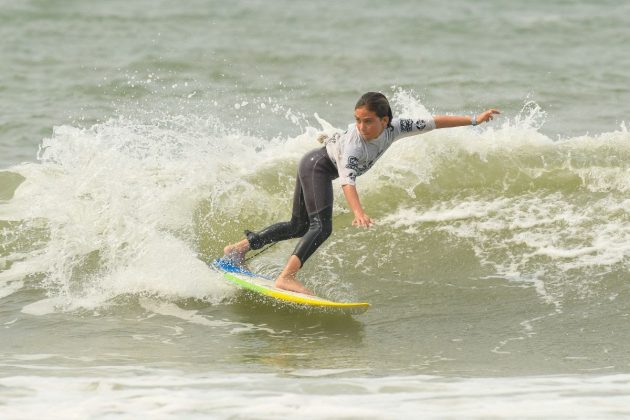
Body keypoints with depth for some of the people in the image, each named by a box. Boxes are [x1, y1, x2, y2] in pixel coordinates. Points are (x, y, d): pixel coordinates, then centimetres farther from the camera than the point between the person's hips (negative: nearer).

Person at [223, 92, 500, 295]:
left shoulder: (392, 129, -17)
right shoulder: (354, 144, -37)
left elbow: (432, 122, -12)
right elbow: (347, 179, -50)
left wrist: (474, 120, -10)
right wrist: (358, 211, -65)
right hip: (317, 165, -8)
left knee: (300, 226, 18)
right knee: (321, 226, -25)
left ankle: (241, 247, 26)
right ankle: (287, 277, -35)